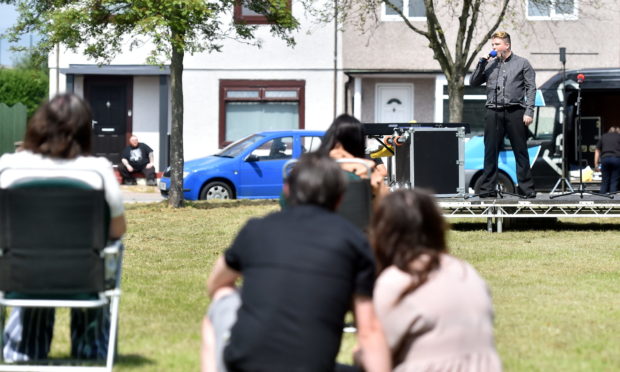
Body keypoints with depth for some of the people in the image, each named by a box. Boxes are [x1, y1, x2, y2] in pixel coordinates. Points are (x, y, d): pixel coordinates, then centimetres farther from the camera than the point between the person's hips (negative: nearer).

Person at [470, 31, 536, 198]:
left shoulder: (522, 64, 7)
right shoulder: (490, 65, 16)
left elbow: (531, 88, 2)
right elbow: (473, 82, 14)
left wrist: (529, 112, -8)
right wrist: (481, 64, 2)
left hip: (515, 111, -3)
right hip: (494, 112, 3)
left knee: (520, 151, -1)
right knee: (490, 151, 1)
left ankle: (526, 188, 1)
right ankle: (488, 188, 3)